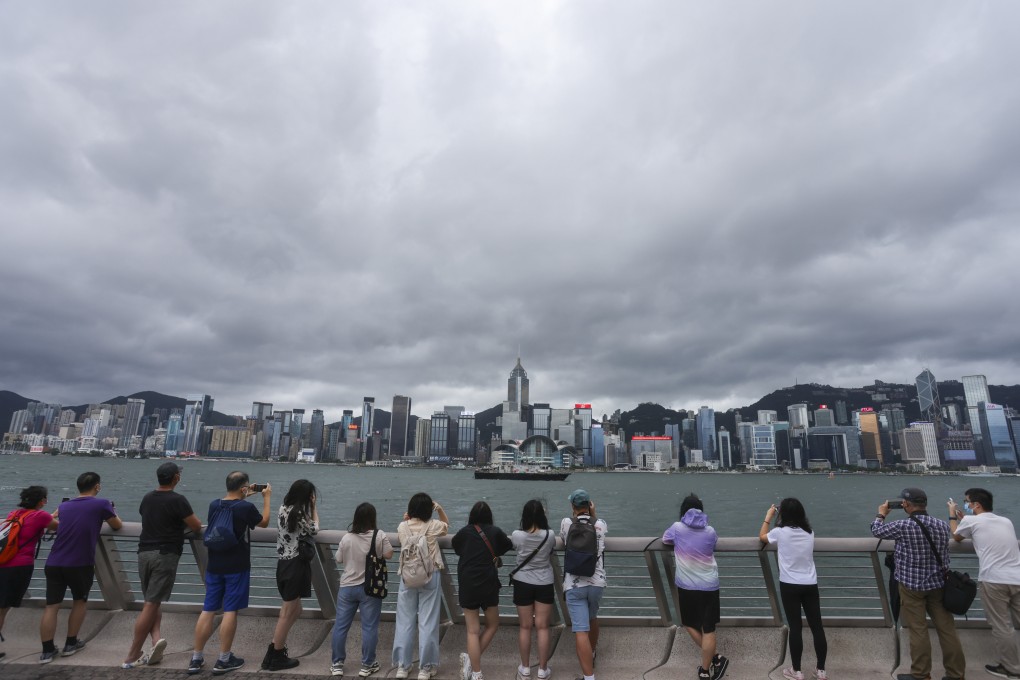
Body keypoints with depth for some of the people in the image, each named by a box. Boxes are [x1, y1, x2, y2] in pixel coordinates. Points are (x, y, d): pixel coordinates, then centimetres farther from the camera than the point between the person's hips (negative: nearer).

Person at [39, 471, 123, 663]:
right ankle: (71, 644, 22)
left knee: (51, 606, 8)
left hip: (53, 563, 4)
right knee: (79, 602, 16)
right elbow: (118, 526, 10)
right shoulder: (102, 504, -2)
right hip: (80, 564, -4)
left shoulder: (64, 506, 14)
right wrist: (112, 515, 29)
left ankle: (47, 651, 9)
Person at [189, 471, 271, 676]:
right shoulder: (246, 507, -16)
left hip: (214, 566, 6)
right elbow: (264, 522, 3)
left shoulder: (214, 505, 0)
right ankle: (223, 660, 8)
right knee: (230, 611, 2)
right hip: (237, 567, -6)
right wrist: (266, 497, 11)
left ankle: (196, 659, 19)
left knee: (208, 610, 12)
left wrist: (243, 497, 26)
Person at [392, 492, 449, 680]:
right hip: (430, 577, -2)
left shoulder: (403, 527, -2)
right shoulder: (433, 526, -7)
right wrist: (440, 509, 6)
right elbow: (447, 524, 16)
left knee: (405, 622, 12)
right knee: (428, 623, 4)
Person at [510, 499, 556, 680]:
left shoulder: (517, 535, -15)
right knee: (542, 627, 9)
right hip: (544, 584, 0)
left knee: (525, 627, 12)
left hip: (523, 584, 0)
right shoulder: (550, 535, -15)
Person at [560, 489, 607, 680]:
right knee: (592, 618, 28)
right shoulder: (601, 524, -1)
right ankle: (592, 654, 49)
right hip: (596, 583, 3)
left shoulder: (566, 523, -4)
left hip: (574, 585, -3)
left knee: (581, 631, -4)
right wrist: (592, 515, 16)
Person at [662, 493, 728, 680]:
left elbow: (665, 540, 15)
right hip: (709, 586, 2)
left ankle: (715, 659, 17)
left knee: (690, 623, 18)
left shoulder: (677, 527, -4)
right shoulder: (710, 531, 2)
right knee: (708, 629, 8)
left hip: (687, 586, -2)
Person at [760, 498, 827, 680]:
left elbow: (762, 536, 9)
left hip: (790, 586, -4)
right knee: (817, 626, 12)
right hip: (810, 585, 4)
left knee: (795, 627, 4)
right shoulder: (809, 533, 0)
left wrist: (768, 517, 18)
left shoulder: (780, 532, -11)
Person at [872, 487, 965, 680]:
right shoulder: (942, 525, -2)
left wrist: (881, 514, 17)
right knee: (947, 629, 11)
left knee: (918, 631, 3)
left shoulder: (903, 526, -18)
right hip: (938, 584, 5)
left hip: (912, 586, -5)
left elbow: (877, 531, -3)